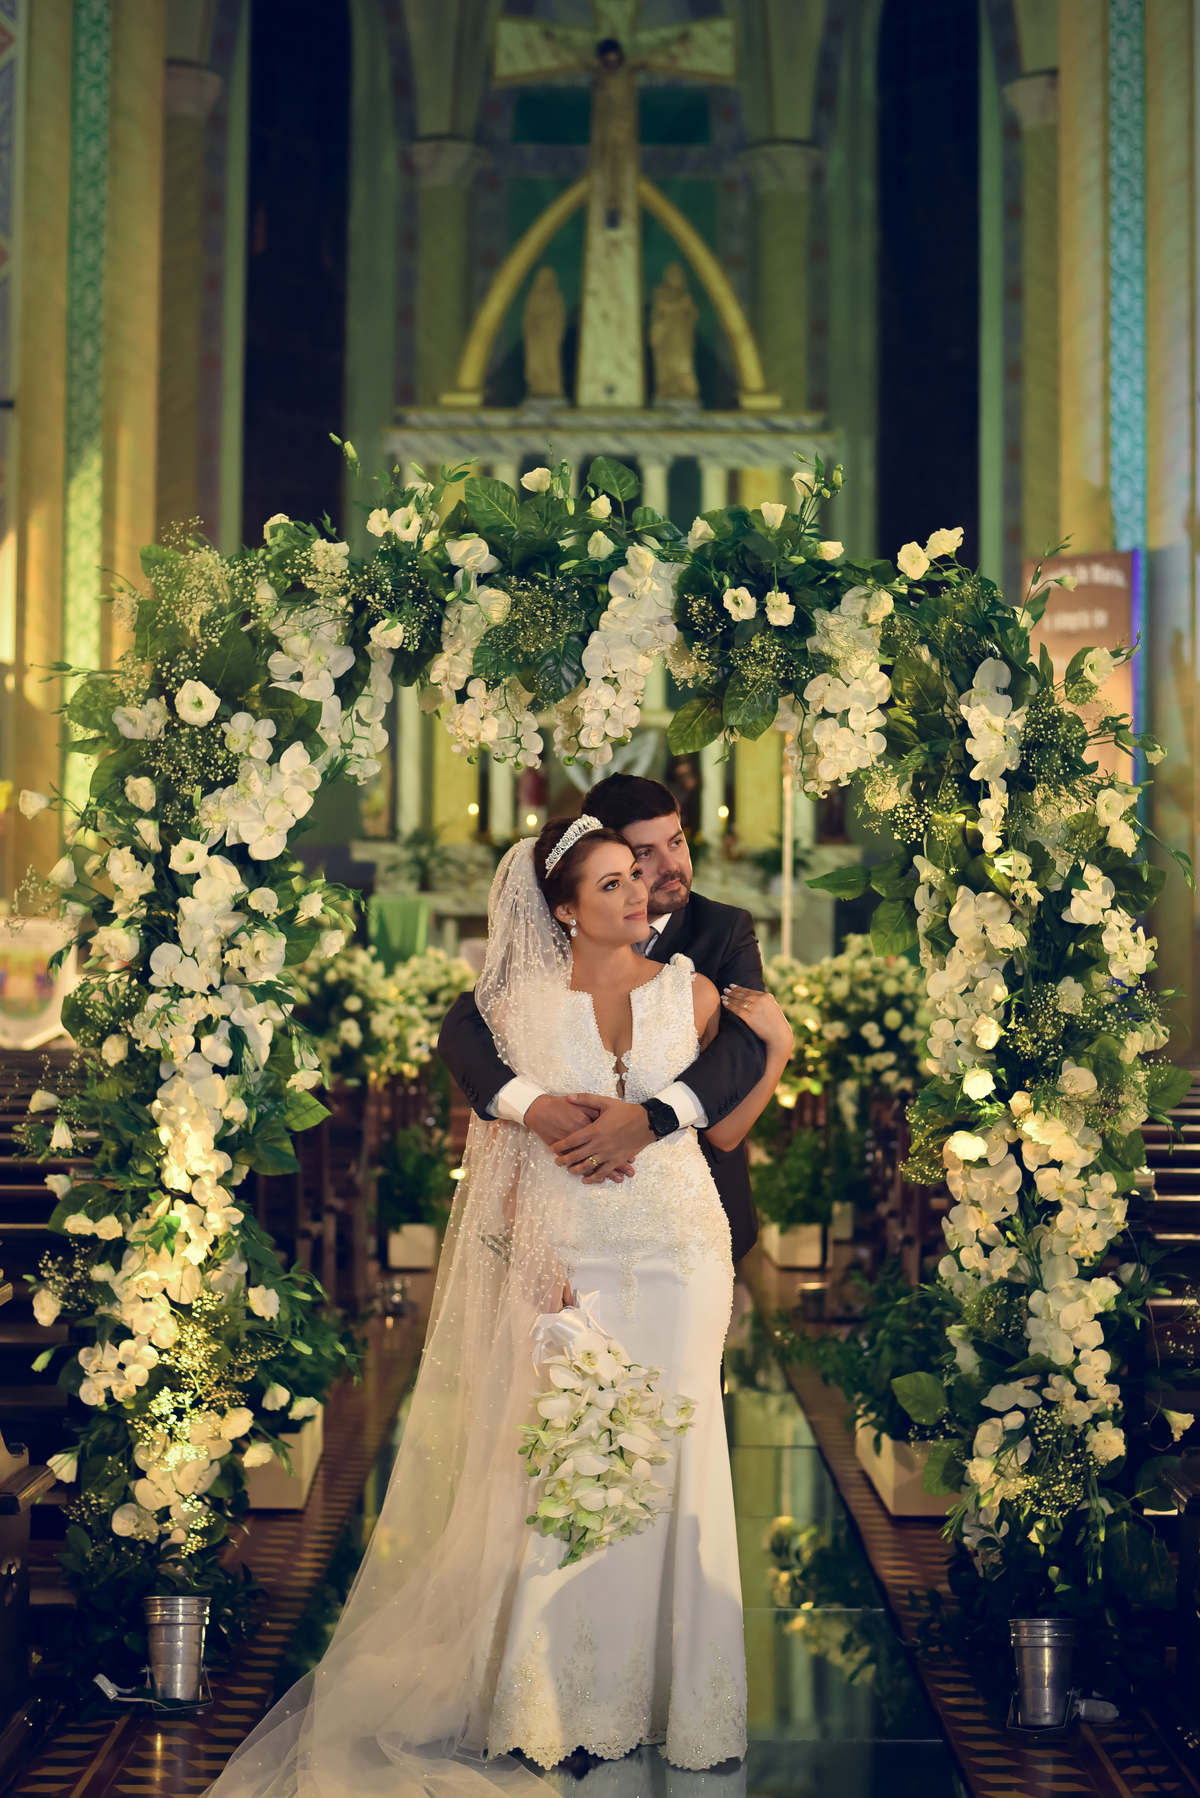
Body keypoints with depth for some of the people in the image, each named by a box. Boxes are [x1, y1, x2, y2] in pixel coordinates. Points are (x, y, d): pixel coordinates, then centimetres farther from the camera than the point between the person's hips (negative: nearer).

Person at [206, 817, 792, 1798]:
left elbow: (723, 1131, 10)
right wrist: (536, 1262, -9)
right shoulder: (525, 1005, 0)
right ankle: (560, 1705, 11)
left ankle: (675, 1695, 16)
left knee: (671, 1464, 4)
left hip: (679, 1251, 2)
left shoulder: (688, 991, 4)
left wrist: (776, 1050, -3)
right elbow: (504, 1146, 0)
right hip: (573, 1256, -1)